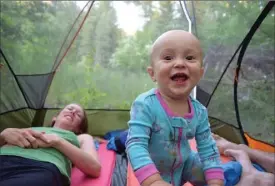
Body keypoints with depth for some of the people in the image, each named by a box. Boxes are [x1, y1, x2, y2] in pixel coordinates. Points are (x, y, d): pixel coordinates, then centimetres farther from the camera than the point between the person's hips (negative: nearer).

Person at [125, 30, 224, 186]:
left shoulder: (199, 111, -15)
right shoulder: (145, 105, -32)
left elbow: (208, 149, -8)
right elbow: (136, 145, -36)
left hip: (185, 163, 4)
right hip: (153, 170, -3)